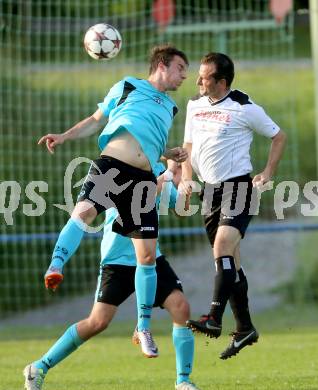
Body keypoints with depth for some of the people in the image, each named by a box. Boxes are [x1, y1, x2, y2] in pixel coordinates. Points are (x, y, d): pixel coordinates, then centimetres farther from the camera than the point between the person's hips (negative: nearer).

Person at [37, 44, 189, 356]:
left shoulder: (170, 108, 27)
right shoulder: (126, 88, 13)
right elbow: (96, 121, 16)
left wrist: (170, 154, 16)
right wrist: (64, 136, 3)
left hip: (143, 178, 4)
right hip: (111, 164, -4)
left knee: (147, 254, -1)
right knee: (84, 210, -35)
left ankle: (144, 327, 8)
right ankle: (55, 267, -42)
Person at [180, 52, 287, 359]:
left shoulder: (245, 109, -9)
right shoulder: (195, 105, 7)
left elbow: (279, 137, 3)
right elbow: (189, 145, 19)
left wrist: (267, 174, -3)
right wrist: (186, 178, 5)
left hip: (239, 187, -7)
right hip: (210, 190, 7)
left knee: (223, 246, -25)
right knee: (229, 261, 10)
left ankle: (214, 319, -33)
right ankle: (245, 329, 17)